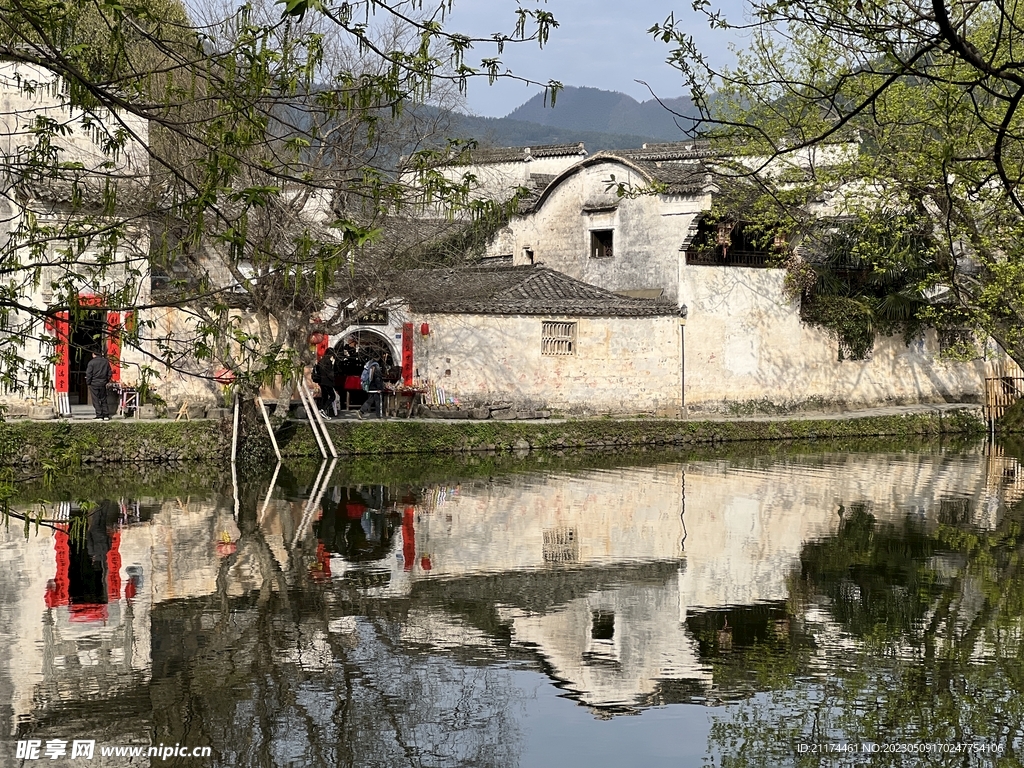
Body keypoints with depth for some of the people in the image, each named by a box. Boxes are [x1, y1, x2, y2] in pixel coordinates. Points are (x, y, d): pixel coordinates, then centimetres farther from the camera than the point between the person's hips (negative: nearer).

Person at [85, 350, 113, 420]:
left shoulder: (91, 362, -11)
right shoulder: (105, 362, 4)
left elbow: (89, 374, -12)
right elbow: (110, 373, 10)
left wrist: (88, 383, 0)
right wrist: (106, 381, 19)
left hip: (94, 384, -4)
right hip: (103, 384, 4)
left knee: (96, 401, 2)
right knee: (103, 400, 13)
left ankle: (99, 416, 0)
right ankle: (106, 415, 9)